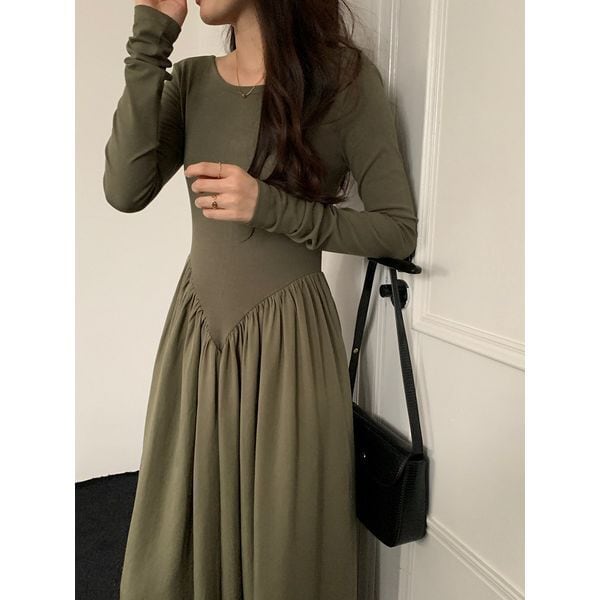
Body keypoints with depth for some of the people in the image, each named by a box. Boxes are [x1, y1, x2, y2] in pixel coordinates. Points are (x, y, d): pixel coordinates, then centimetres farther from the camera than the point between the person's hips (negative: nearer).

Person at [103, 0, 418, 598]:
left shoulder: (345, 77, -7)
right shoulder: (191, 80, 5)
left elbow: (399, 230, -7)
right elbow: (125, 191, -9)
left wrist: (272, 208, -19)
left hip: (287, 339, -4)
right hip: (196, 331, 4)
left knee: (281, 539, 11)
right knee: (183, 534, 18)